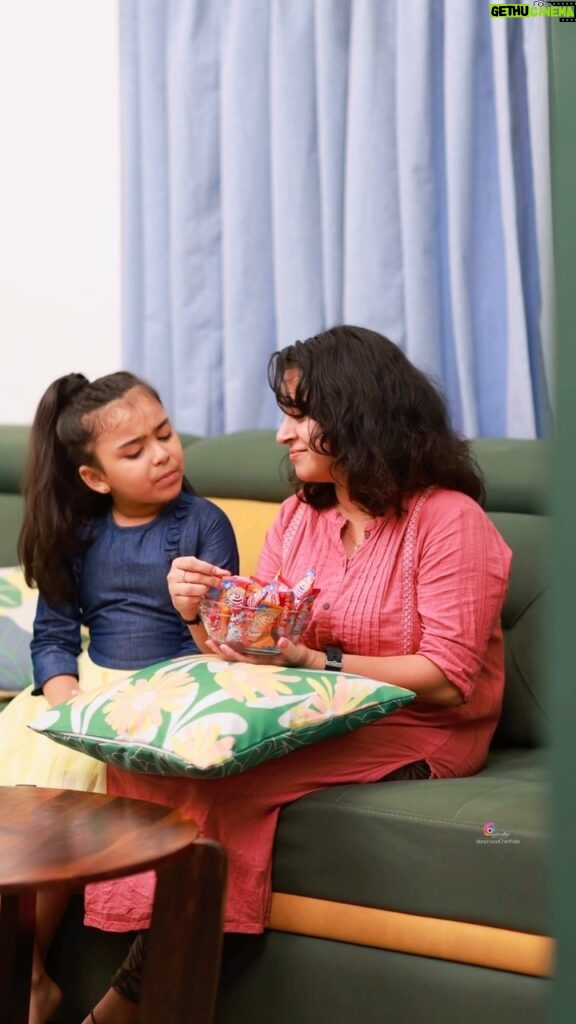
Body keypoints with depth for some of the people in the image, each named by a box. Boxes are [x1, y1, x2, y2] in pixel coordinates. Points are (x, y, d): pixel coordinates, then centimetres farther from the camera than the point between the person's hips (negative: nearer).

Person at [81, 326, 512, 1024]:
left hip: (417, 733, -6)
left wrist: (313, 661, -23)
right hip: (311, 717, 6)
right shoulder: (298, 518, 13)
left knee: (214, 770, -28)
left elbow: (448, 678, -16)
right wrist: (202, 618, -12)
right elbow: (249, 654, 10)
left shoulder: (449, 519, -8)